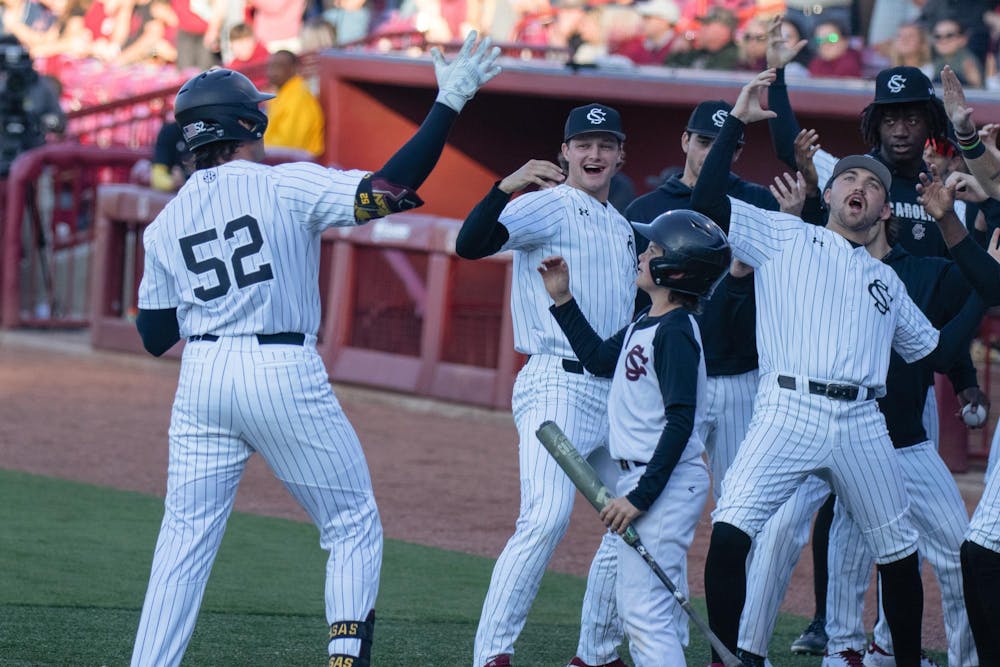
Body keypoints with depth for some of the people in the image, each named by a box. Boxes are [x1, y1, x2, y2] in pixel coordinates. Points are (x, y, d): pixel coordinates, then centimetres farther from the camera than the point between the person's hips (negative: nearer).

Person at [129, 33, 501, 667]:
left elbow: (155, 335, 12)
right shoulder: (287, 186, -5)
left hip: (202, 379, 4)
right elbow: (392, 188, -16)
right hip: (285, 376, -4)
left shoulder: (167, 222, 9)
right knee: (354, 524, 8)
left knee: (186, 538, 8)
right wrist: (449, 103, -13)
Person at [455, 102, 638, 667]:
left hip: (617, 393, 9)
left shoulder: (622, 227, 20)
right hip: (558, 387, -9)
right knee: (547, 518, -23)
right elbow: (471, 244, -23)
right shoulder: (548, 206, -5)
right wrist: (507, 186, -35)